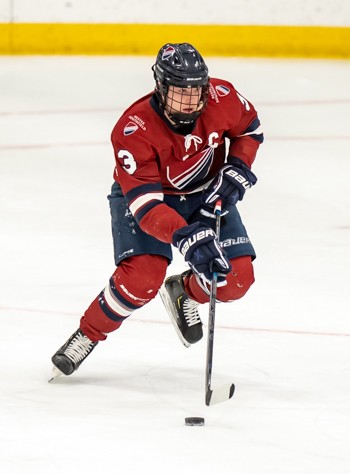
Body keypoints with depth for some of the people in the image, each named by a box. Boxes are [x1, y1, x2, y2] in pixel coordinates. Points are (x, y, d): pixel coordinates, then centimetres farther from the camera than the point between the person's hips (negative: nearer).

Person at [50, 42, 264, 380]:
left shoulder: (221, 98, -23)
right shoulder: (132, 130, -35)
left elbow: (249, 129, 1)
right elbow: (145, 203, -41)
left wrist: (236, 171, -15)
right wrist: (187, 237, -55)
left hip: (206, 193, 4)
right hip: (143, 193, -4)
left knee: (236, 279, -11)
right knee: (142, 278, -27)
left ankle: (183, 292, 22)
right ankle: (87, 335, -2)